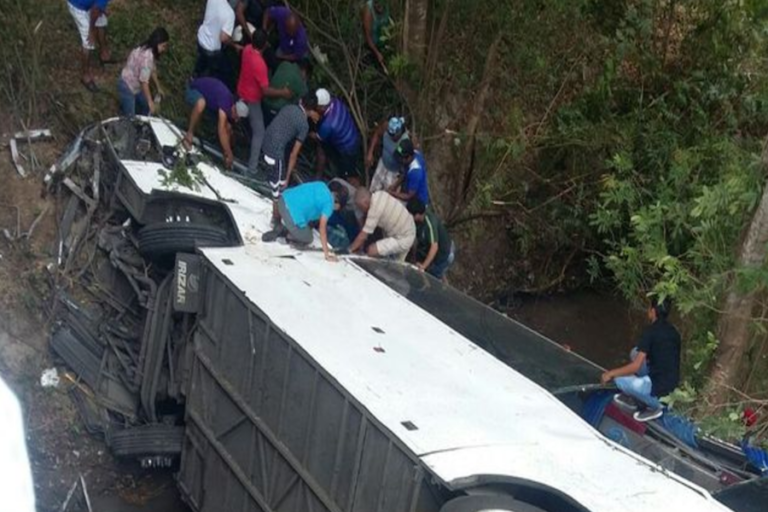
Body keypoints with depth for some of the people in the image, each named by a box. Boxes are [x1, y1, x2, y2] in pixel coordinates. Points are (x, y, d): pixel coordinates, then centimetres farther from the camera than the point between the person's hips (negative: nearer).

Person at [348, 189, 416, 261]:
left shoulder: (375, 208, -26)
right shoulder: (379, 195, -1)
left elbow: (363, 236, -19)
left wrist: (349, 249, -6)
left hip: (402, 239, -10)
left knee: (371, 251, -14)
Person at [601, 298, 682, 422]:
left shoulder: (650, 331, -16)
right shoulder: (673, 331, 8)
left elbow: (636, 366, -19)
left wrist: (611, 373, -7)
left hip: (660, 384, -9)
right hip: (672, 381, 9)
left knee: (619, 380, -7)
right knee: (636, 353, 19)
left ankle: (655, 406, 4)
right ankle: (634, 398, 23)